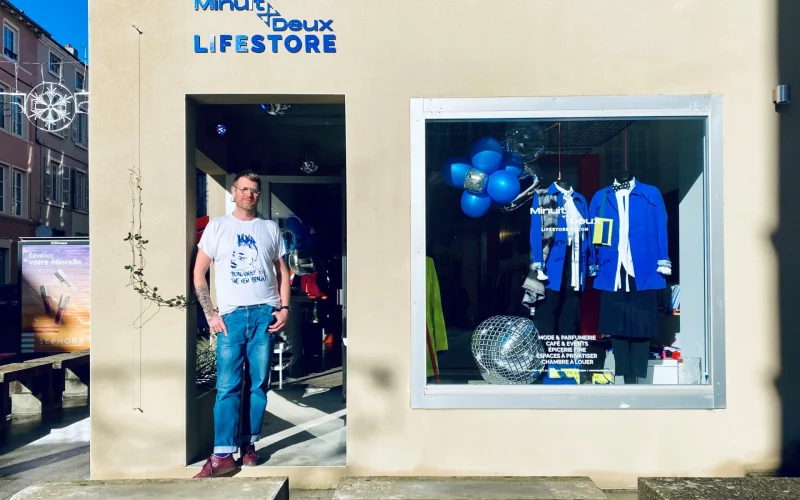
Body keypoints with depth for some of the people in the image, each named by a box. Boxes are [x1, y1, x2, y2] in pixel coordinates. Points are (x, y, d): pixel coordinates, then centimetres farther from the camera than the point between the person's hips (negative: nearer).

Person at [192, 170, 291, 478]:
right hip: (231, 314, -1)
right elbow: (199, 273, 6)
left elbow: (282, 272, 15)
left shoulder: (271, 229, 13)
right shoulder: (218, 226, 8)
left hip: (265, 314, 2)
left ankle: (249, 445, 15)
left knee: (259, 384, 4)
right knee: (227, 386, -6)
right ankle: (223, 454, -3)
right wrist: (210, 314, -3)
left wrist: (284, 308, 1)